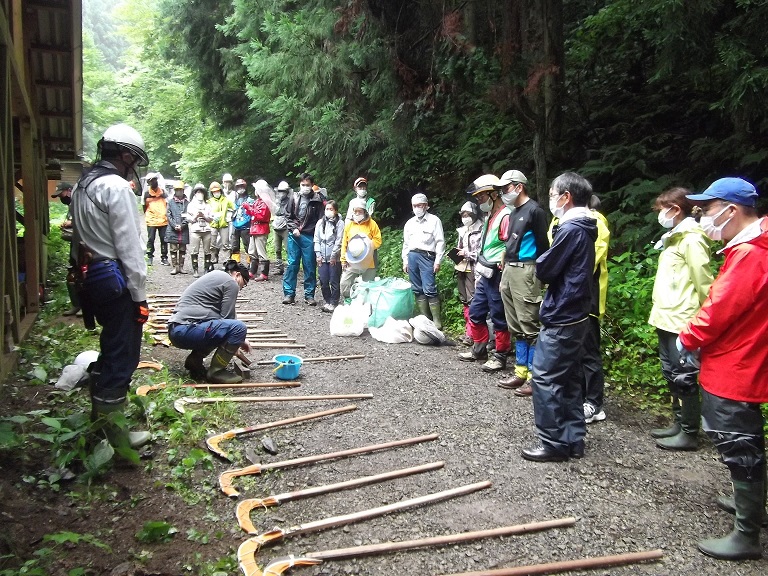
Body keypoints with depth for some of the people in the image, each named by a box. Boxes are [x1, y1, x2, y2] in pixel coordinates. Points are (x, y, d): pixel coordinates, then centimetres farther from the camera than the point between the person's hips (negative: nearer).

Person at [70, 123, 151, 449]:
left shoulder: (81, 185, 16)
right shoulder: (116, 187, -14)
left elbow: (81, 237, 16)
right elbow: (129, 247, -17)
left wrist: (84, 274, 17)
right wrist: (140, 296, -14)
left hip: (89, 276, 10)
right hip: (115, 279, -10)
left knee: (111, 348, 22)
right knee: (122, 355, -2)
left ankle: (100, 411, 36)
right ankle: (109, 431, 5)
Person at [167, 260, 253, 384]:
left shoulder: (214, 276, 27)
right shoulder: (231, 283, -2)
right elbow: (228, 318, -5)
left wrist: (238, 340, 31)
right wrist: (239, 340, 12)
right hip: (187, 330, -10)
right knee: (239, 328, -19)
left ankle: (195, 359, 14)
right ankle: (215, 371, -9)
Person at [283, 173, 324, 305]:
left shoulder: (317, 200, 0)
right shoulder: (294, 198, 7)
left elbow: (321, 219, -1)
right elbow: (288, 216, 12)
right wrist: (294, 228, -1)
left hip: (309, 236, -2)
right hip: (294, 236, 2)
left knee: (310, 266, 3)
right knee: (292, 264, 4)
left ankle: (309, 294, 11)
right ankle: (289, 293, 10)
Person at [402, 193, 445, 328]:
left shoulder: (434, 220, 3)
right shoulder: (410, 223, 18)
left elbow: (440, 242, -1)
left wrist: (438, 261, -8)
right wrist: (405, 261, 15)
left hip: (427, 256, -6)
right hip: (412, 256, 6)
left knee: (429, 289, -13)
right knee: (417, 289, 5)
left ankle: (437, 321, -8)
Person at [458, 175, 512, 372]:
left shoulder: (505, 216, -16)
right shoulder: (490, 216, 15)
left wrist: (499, 268, -19)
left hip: (497, 276, -10)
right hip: (485, 275, 10)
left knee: (499, 317, 1)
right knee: (475, 312, 16)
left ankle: (500, 356, 13)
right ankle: (479, 349, 30)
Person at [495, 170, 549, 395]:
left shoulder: (534, 210, -8)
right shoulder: (513, 212, 18)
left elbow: (543, 245, -9)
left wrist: (539, 276, -11)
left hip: (525, 272, -9)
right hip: (509, 271, 9)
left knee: (529, 325, -6)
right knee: (515, 325, 12)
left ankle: (534, 377, 0)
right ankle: (521, 371, 19)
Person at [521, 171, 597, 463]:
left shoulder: (570, 230, -17)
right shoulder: (584, 229, 13)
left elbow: (544, 270, -15)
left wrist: (541, 262, 3)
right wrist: (548, 264, 3)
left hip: (560, 319, -10)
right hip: (575, 316, 10)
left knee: (545, 378, -3)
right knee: (569, 379, 14)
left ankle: (554, 443, 4)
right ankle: (573, 439, 22)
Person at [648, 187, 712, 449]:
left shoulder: (691, 239, -14)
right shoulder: (673, 237, 16)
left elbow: (703, 282, -16)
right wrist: (660, 312, 17)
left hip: (681, 322, -10)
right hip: (666, 319, 10)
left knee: (684, 378, -2)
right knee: (672, 375, 17)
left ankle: (689, 434, 7)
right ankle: (679, 423, 28)